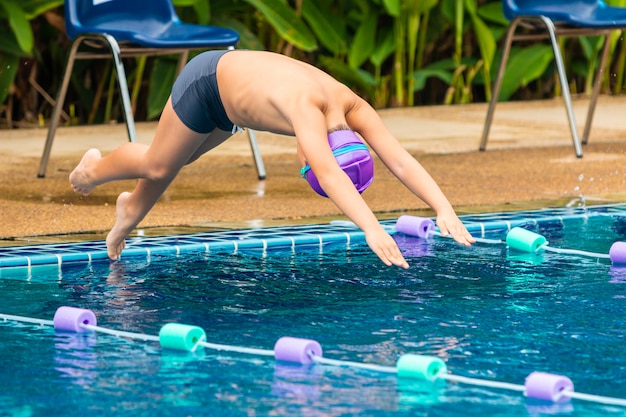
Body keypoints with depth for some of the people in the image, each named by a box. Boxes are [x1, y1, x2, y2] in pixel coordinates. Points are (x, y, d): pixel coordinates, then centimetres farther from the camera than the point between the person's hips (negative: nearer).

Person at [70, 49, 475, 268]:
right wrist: (371, 228, -70)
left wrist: (444, 209, -46)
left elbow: (401, 161, -34)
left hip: (234, 90, 6)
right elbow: (327, 172, -60)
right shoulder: (306, 106, -47)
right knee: (158, 166, 13)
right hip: (206, 81, -6)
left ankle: (132, 209, 53)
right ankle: (93, 169, 44)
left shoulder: (353, 108, -29)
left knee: (182, 159, 27)